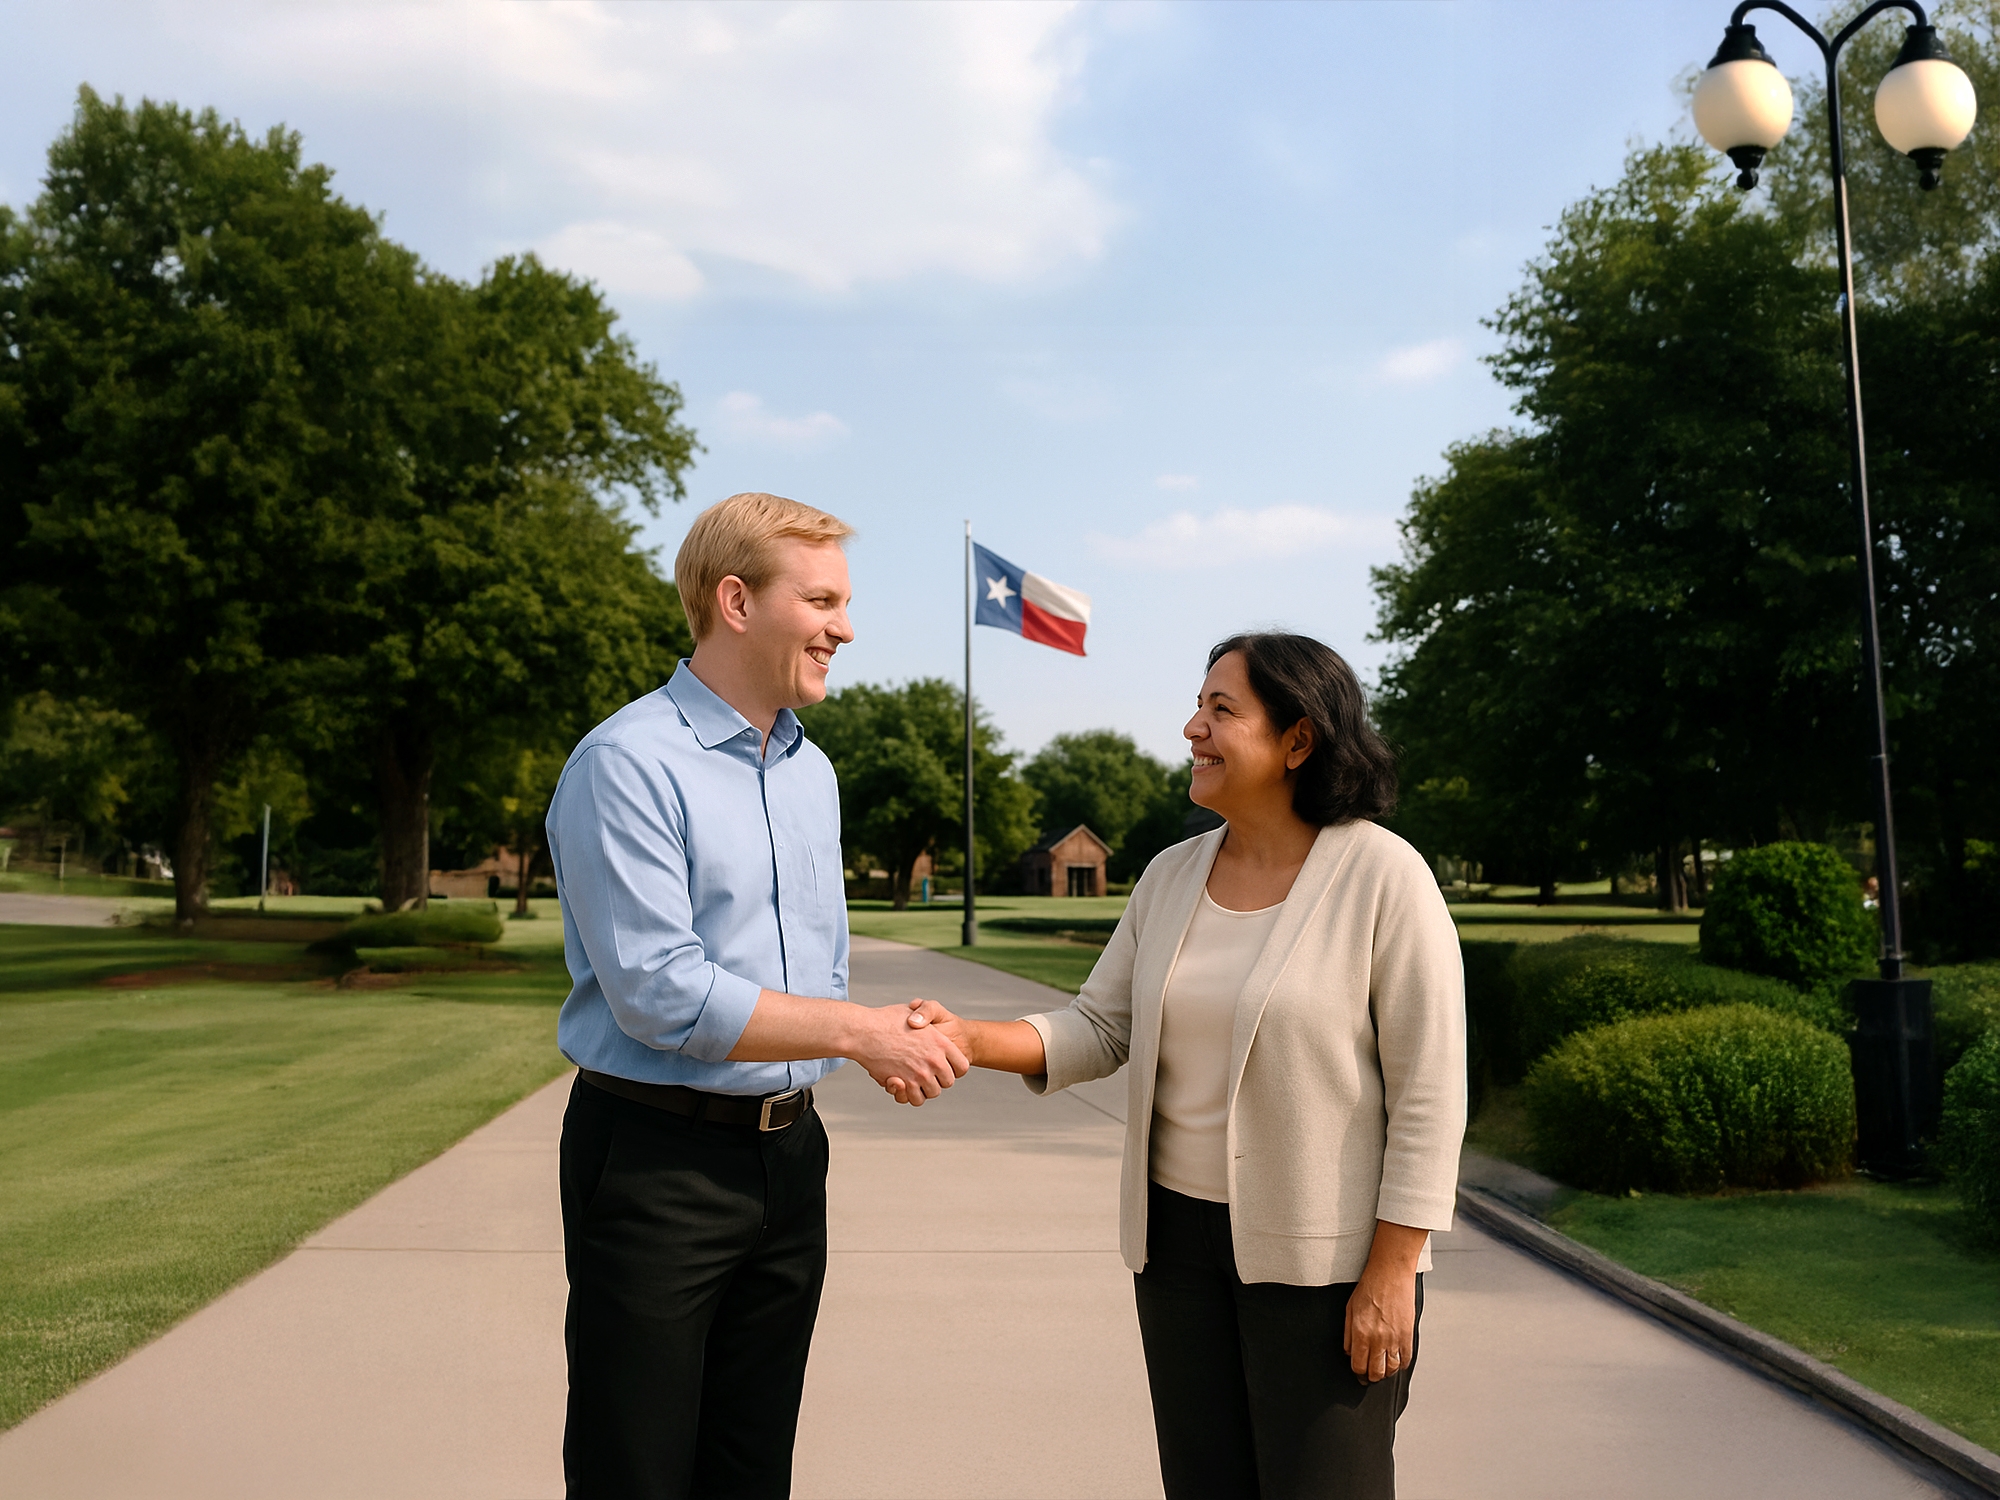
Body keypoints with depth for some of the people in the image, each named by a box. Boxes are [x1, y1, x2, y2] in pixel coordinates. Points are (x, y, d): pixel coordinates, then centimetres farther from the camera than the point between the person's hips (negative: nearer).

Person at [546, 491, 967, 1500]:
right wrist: (855, 1031, -19)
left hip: (789, 1150, 7)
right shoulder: (628, 763, -14)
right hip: (656, 1155, -7)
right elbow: (660, 993, -21)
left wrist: (891, 1046, 4)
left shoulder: (812, 772, 12)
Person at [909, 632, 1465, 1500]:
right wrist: (969, 1039, -12)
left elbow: (1428, 1089, -13)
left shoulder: (1384, 876, -13)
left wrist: (1392, 1271, -15)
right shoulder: (1172, 877, 5)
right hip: (1181, 1235, 6)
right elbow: (1101, 1030, 5)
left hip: (1324, 1255, -5)